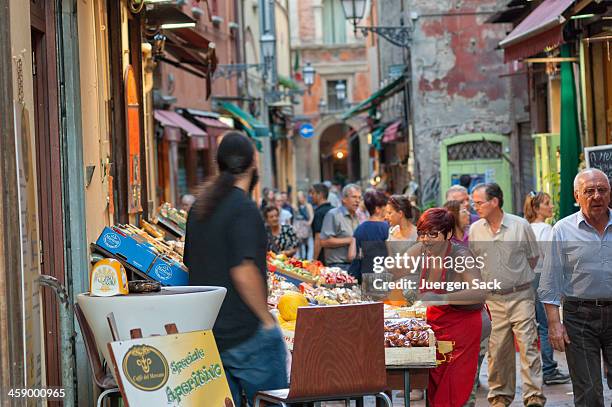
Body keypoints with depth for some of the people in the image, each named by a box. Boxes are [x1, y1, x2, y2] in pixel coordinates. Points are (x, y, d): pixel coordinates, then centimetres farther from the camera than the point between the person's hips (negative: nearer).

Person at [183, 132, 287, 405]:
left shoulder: (200, 207, 11)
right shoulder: (244, 208, -14)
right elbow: (244, 273, -22)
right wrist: (267, 319, -12)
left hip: (206, 332, 8)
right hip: (245, 332, -8)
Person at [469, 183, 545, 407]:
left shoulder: (521, 225, -3)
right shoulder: (475, 230, 5)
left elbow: (533, 258, 10)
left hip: (521, 297, -2)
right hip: (491, 300, 2)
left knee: (527, 346, -7)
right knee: (497, 350, 4)